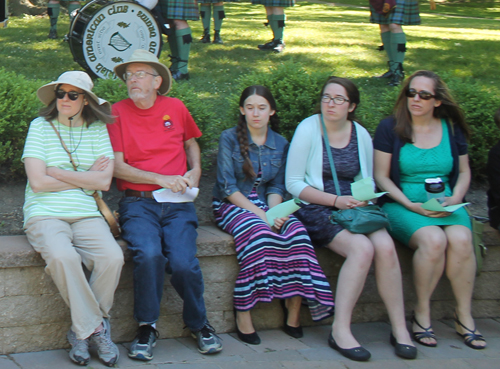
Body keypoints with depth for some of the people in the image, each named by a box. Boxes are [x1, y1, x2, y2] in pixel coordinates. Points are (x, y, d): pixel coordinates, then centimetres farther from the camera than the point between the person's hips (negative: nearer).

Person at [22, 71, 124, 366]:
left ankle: (82, 331, -7)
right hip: (45, 213, -2)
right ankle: (97, 328, -15)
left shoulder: (98, 130, 11)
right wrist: (86, 178, 0)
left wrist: (57, 172, -4)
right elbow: (37, 182, -5)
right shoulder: (40, 126, 5)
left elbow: (104, 182, -1)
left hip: (86, 214, 2)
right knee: (62, 257, -34)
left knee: (113, 257, -26)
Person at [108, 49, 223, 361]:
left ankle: (199, 324, 6)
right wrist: (161, 179, -11)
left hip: (177, 204, 1)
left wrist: (195, 172, 9)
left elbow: (191, 142, 29)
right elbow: (117, 166, -2)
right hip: (138, 203, -1)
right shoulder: (117, 112, 3)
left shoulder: (175, 108, 11)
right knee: (149, 255, -30)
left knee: (183, 262, -21)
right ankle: (147, 327, -9)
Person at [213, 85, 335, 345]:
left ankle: (294, 310, -21)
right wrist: (260, 214, -18)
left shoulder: (281, 144, 12)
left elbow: (277, 186, 11)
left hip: (266, 206, 4)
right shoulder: (229, 138, -1)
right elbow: (227, 186, -8)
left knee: (296, 231, -28)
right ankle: (242, 314, -30)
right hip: (231, 206, -4)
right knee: (260, 233, -36)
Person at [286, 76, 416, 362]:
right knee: (362, 248, -31)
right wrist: (335, 200, -16)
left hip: (353, 207, 4)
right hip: (316, 209, -4)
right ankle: (340, 330, -24)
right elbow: (294, 183, -6)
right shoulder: (308, 129, -3)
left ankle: (400, 329, -15)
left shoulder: (361, 135, 10)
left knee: (385, 246, -26)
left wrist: (364, 199, -5)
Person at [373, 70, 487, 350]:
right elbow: (381, 176, 0)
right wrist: (410, 205, -13)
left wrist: (455, 199, -3)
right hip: (403, 204, -3)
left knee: (461, 239, -30)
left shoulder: (452, 129, 11)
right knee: (433, 240, -34)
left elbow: (464, 172, 18)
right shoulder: (390, 128, 1)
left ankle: (464, 316, -16)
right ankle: (422, 313, -15)